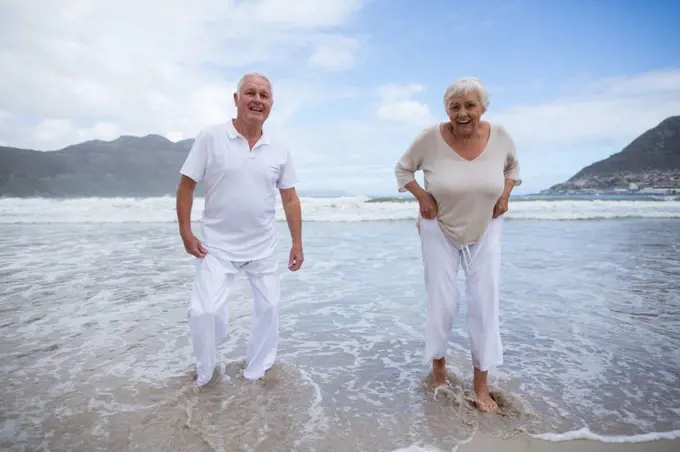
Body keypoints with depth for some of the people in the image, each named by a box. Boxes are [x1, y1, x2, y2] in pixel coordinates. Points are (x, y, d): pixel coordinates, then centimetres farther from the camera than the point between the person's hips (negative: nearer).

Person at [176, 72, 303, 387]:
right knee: (204, 311, -8)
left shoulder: (279, 150, 0)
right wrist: (186, 233, -10)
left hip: (263, 248, 4)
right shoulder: (211, 137, -9)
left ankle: (257, 372, 35)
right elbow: (185, 186, -5)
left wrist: (297, 243, 1)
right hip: (217, 247, -3)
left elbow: (290, 199, 4)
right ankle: (204, 374, 22)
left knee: (268, 308, 12)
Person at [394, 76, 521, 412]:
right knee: (442, 303, 3)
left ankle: (481, 385, 18)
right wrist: (422, 196, -15)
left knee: (485, 305, 2)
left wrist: (506, 193, -4)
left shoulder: (500, 135, -10)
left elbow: (513, 165, 12)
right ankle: (438, 362, 31)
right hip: (439, 230, -2)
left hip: (485, 231, 2)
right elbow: (402, 169, -2)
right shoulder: (430, 138, -18)